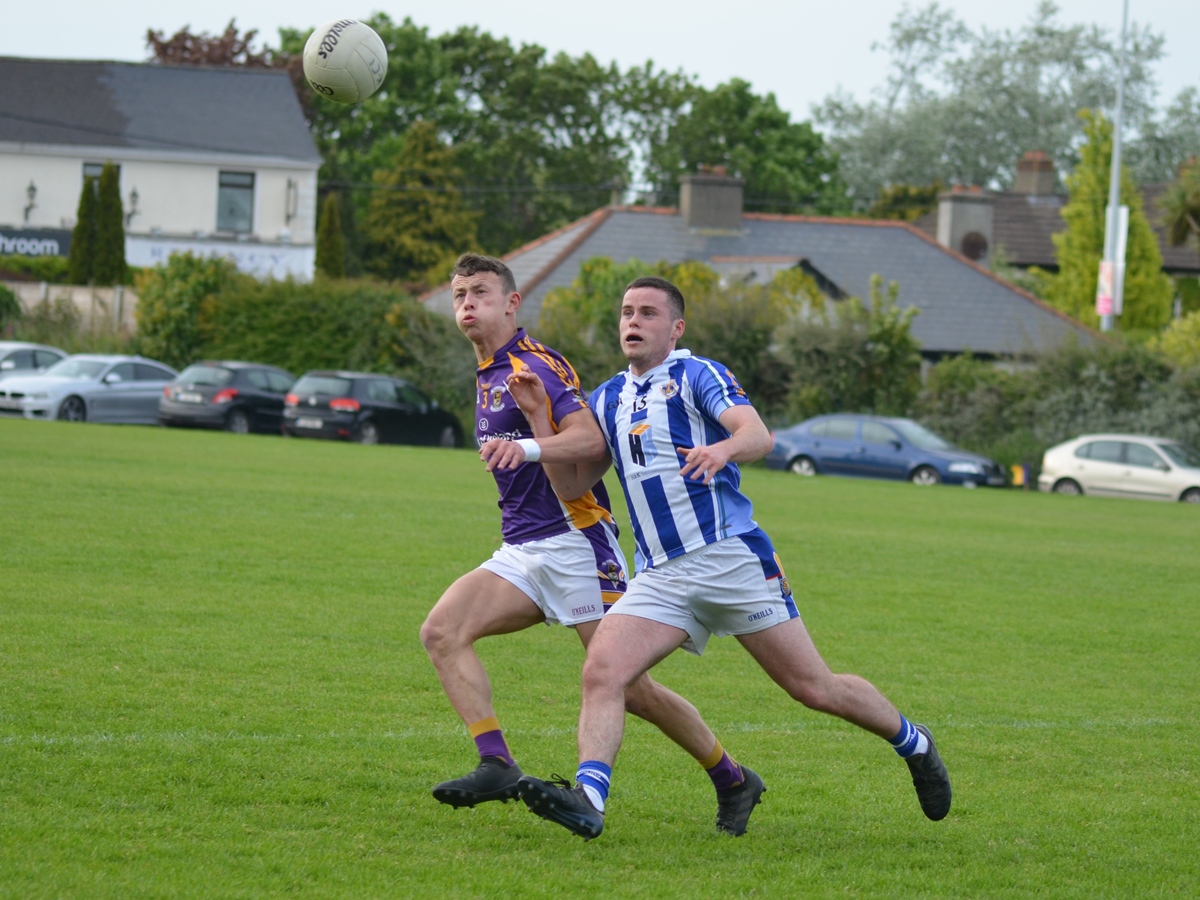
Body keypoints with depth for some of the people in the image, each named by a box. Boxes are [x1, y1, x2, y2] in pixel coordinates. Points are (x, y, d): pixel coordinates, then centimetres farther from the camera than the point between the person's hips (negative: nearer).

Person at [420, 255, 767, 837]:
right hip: (521, 551, 9)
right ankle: (496, 765, -22)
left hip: (573, 542, -9)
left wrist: (532, 445, -42)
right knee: (441, 631, -15)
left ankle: (733, 782, 11)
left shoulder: (536, 364, -10)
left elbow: (589, 435, -27)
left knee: (629, 688, -6)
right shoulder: (488, 378, 19)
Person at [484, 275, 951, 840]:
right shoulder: (607, 400, 18)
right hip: (660, 576, 5)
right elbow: (571, 483, 17)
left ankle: (912, 744, 23)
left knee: (814, 688, 0)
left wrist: (721, 449, -39)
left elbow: (758, 436, -17)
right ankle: (588, 798, -30)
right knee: (601, 670, -20)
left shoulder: (699, 375, -1)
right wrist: (538, 415, 6)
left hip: (731, 556, -5)